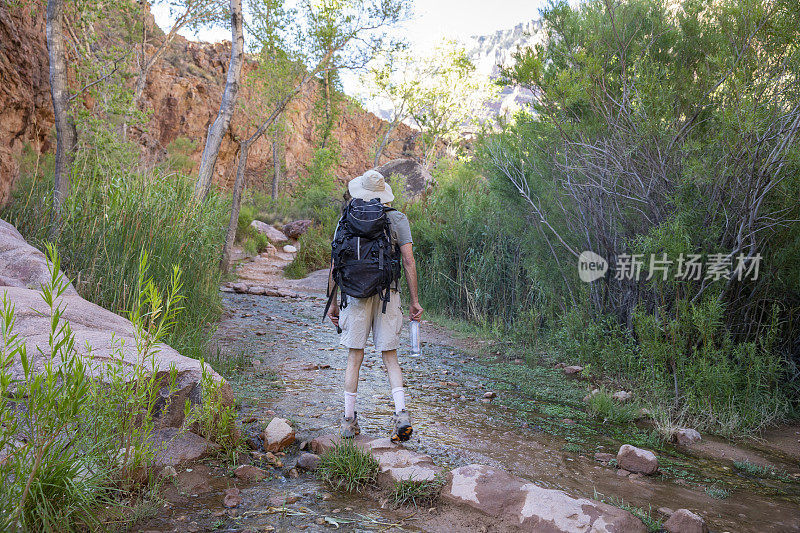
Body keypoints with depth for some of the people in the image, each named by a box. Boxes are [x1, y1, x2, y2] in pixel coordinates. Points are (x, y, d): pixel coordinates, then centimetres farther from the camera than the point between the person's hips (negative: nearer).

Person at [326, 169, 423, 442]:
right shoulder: (397, 219, 4)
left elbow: (335, 267, 5)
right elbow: (409, 261, -4)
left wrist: (333, 303, 12)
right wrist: (414, 301, 0)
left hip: (355, 295, 0)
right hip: (387, 295, 0)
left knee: (354, 358, 8)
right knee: (390, 357, 7)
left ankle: (349, 420, 13)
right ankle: (401, 413, -8)